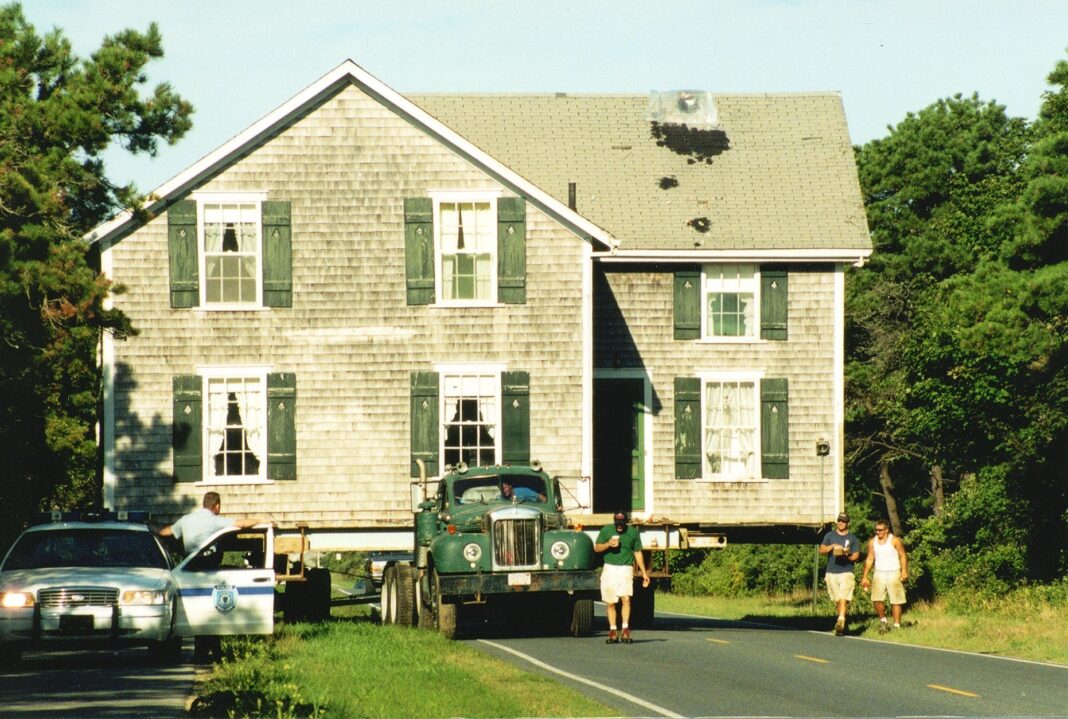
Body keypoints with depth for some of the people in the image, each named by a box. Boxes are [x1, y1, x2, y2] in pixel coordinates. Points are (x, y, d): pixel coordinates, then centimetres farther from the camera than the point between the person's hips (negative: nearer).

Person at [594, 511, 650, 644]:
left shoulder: (633, 532, 6)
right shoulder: (606, 530, 5)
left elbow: (638, 553, 12)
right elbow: (597, 548, 7)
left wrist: (644, 573, 11)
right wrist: (608, 544, -13)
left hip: (626, 569, -1)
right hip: (609, 568, 1)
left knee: (626, 598, -17)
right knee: (610, 602, 3)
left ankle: (625, 630, -15)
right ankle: (612, 631, 12)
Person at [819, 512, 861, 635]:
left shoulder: (853, 538, 7)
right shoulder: (830, 535, 14)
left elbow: (856, 556, 1)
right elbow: (821, 550, 5)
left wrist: (846, 556, -19)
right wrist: (832, 547, -13)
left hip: (846, 572, -3)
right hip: (831, 573, 3)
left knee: (843, 598, -18)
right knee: (837, 600, 6)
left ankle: (841, 622, -29)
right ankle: (842, 620, 19)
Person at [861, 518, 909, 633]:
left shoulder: (894, 541, -5)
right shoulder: (872, 542, 7)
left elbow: (903, 556, -4)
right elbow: (869, 559, 13)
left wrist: (904, 571, -16)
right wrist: (864, 577, 10)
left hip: (894, 573, -3)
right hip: (879, 574, 3)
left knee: (896, 601, -3)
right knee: (877, 599, -9)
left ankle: (897, 625, 3)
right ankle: (883, 620, 12)